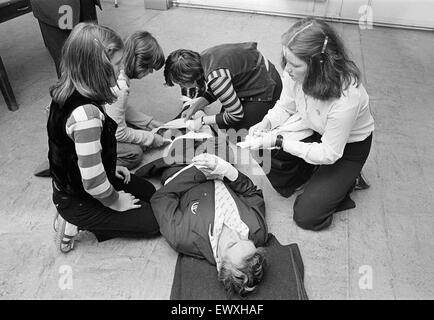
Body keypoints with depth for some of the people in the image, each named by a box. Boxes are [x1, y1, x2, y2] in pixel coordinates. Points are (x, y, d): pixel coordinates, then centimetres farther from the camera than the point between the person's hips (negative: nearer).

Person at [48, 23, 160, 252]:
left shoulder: (67, 92, -7)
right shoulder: (86, 114, -37)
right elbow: (93, 182, -32)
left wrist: (110, 168, 9)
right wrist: (116, 203, -12)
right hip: (79, 202, -8)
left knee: (150, 192, 20)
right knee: (155, 221, 3)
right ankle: (80, 222, 5)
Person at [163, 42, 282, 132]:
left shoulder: (216, 77, -36)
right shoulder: (202, 58, -10)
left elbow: (236, 115, -26)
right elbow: (214, 92, 8)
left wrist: (203, 120, -18)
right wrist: (195, 106, -4)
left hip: (264, 90, -9)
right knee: (223, 125, 11)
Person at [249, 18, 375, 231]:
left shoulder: (346, 98, -40)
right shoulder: (296, 72, -23)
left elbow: (329, 154, -29)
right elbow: (285, 106, -4)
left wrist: (279, 142, -32)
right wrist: (266, 123, -25)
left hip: (349, 145, -5)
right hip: (314, 130, 6)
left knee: (306, 215, -8)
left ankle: (344, 181, 17)